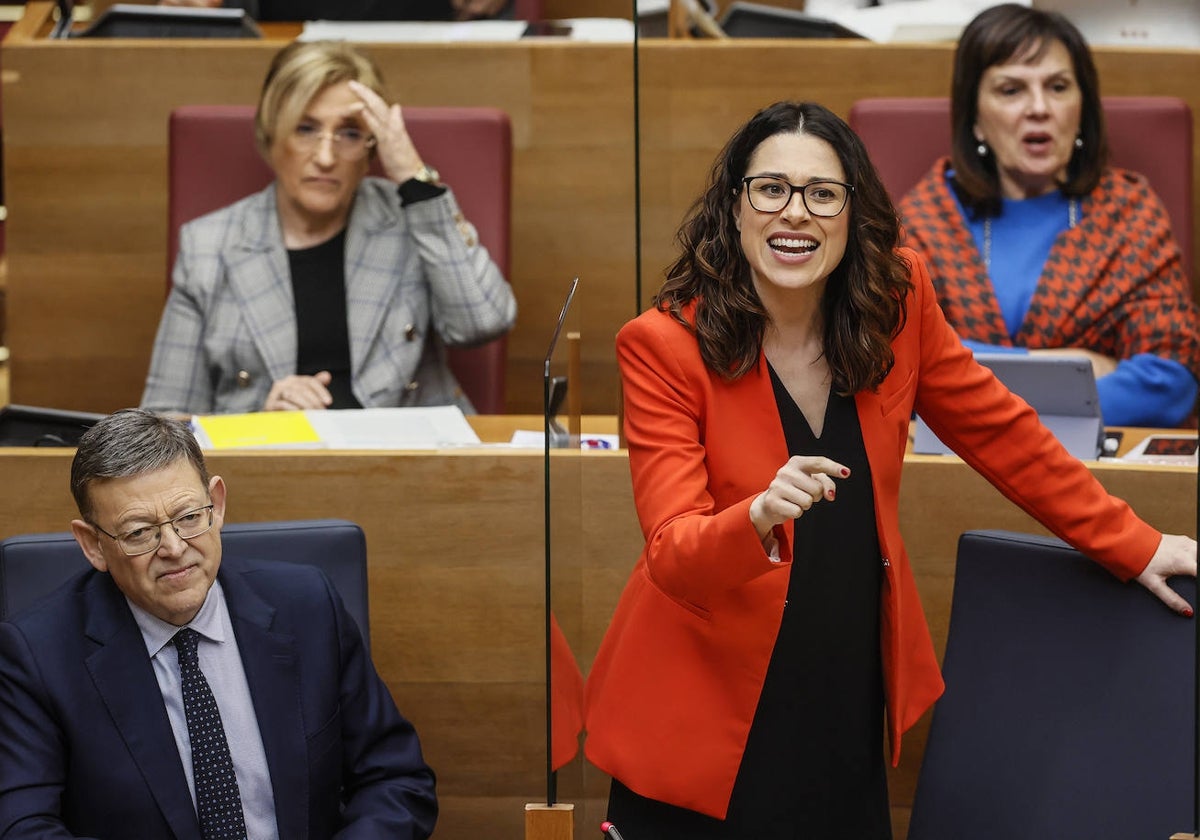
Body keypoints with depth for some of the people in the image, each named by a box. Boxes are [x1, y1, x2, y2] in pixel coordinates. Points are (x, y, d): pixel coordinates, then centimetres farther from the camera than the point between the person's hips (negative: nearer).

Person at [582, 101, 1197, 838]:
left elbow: (998, 430, 9)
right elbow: (673, 558, -21)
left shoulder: (895, 298, -6)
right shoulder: (665, 345, -16)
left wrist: (1136, 548, 12)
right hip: (707, 712, -3)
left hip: (849, 701, 4)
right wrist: (759, 518, -42)